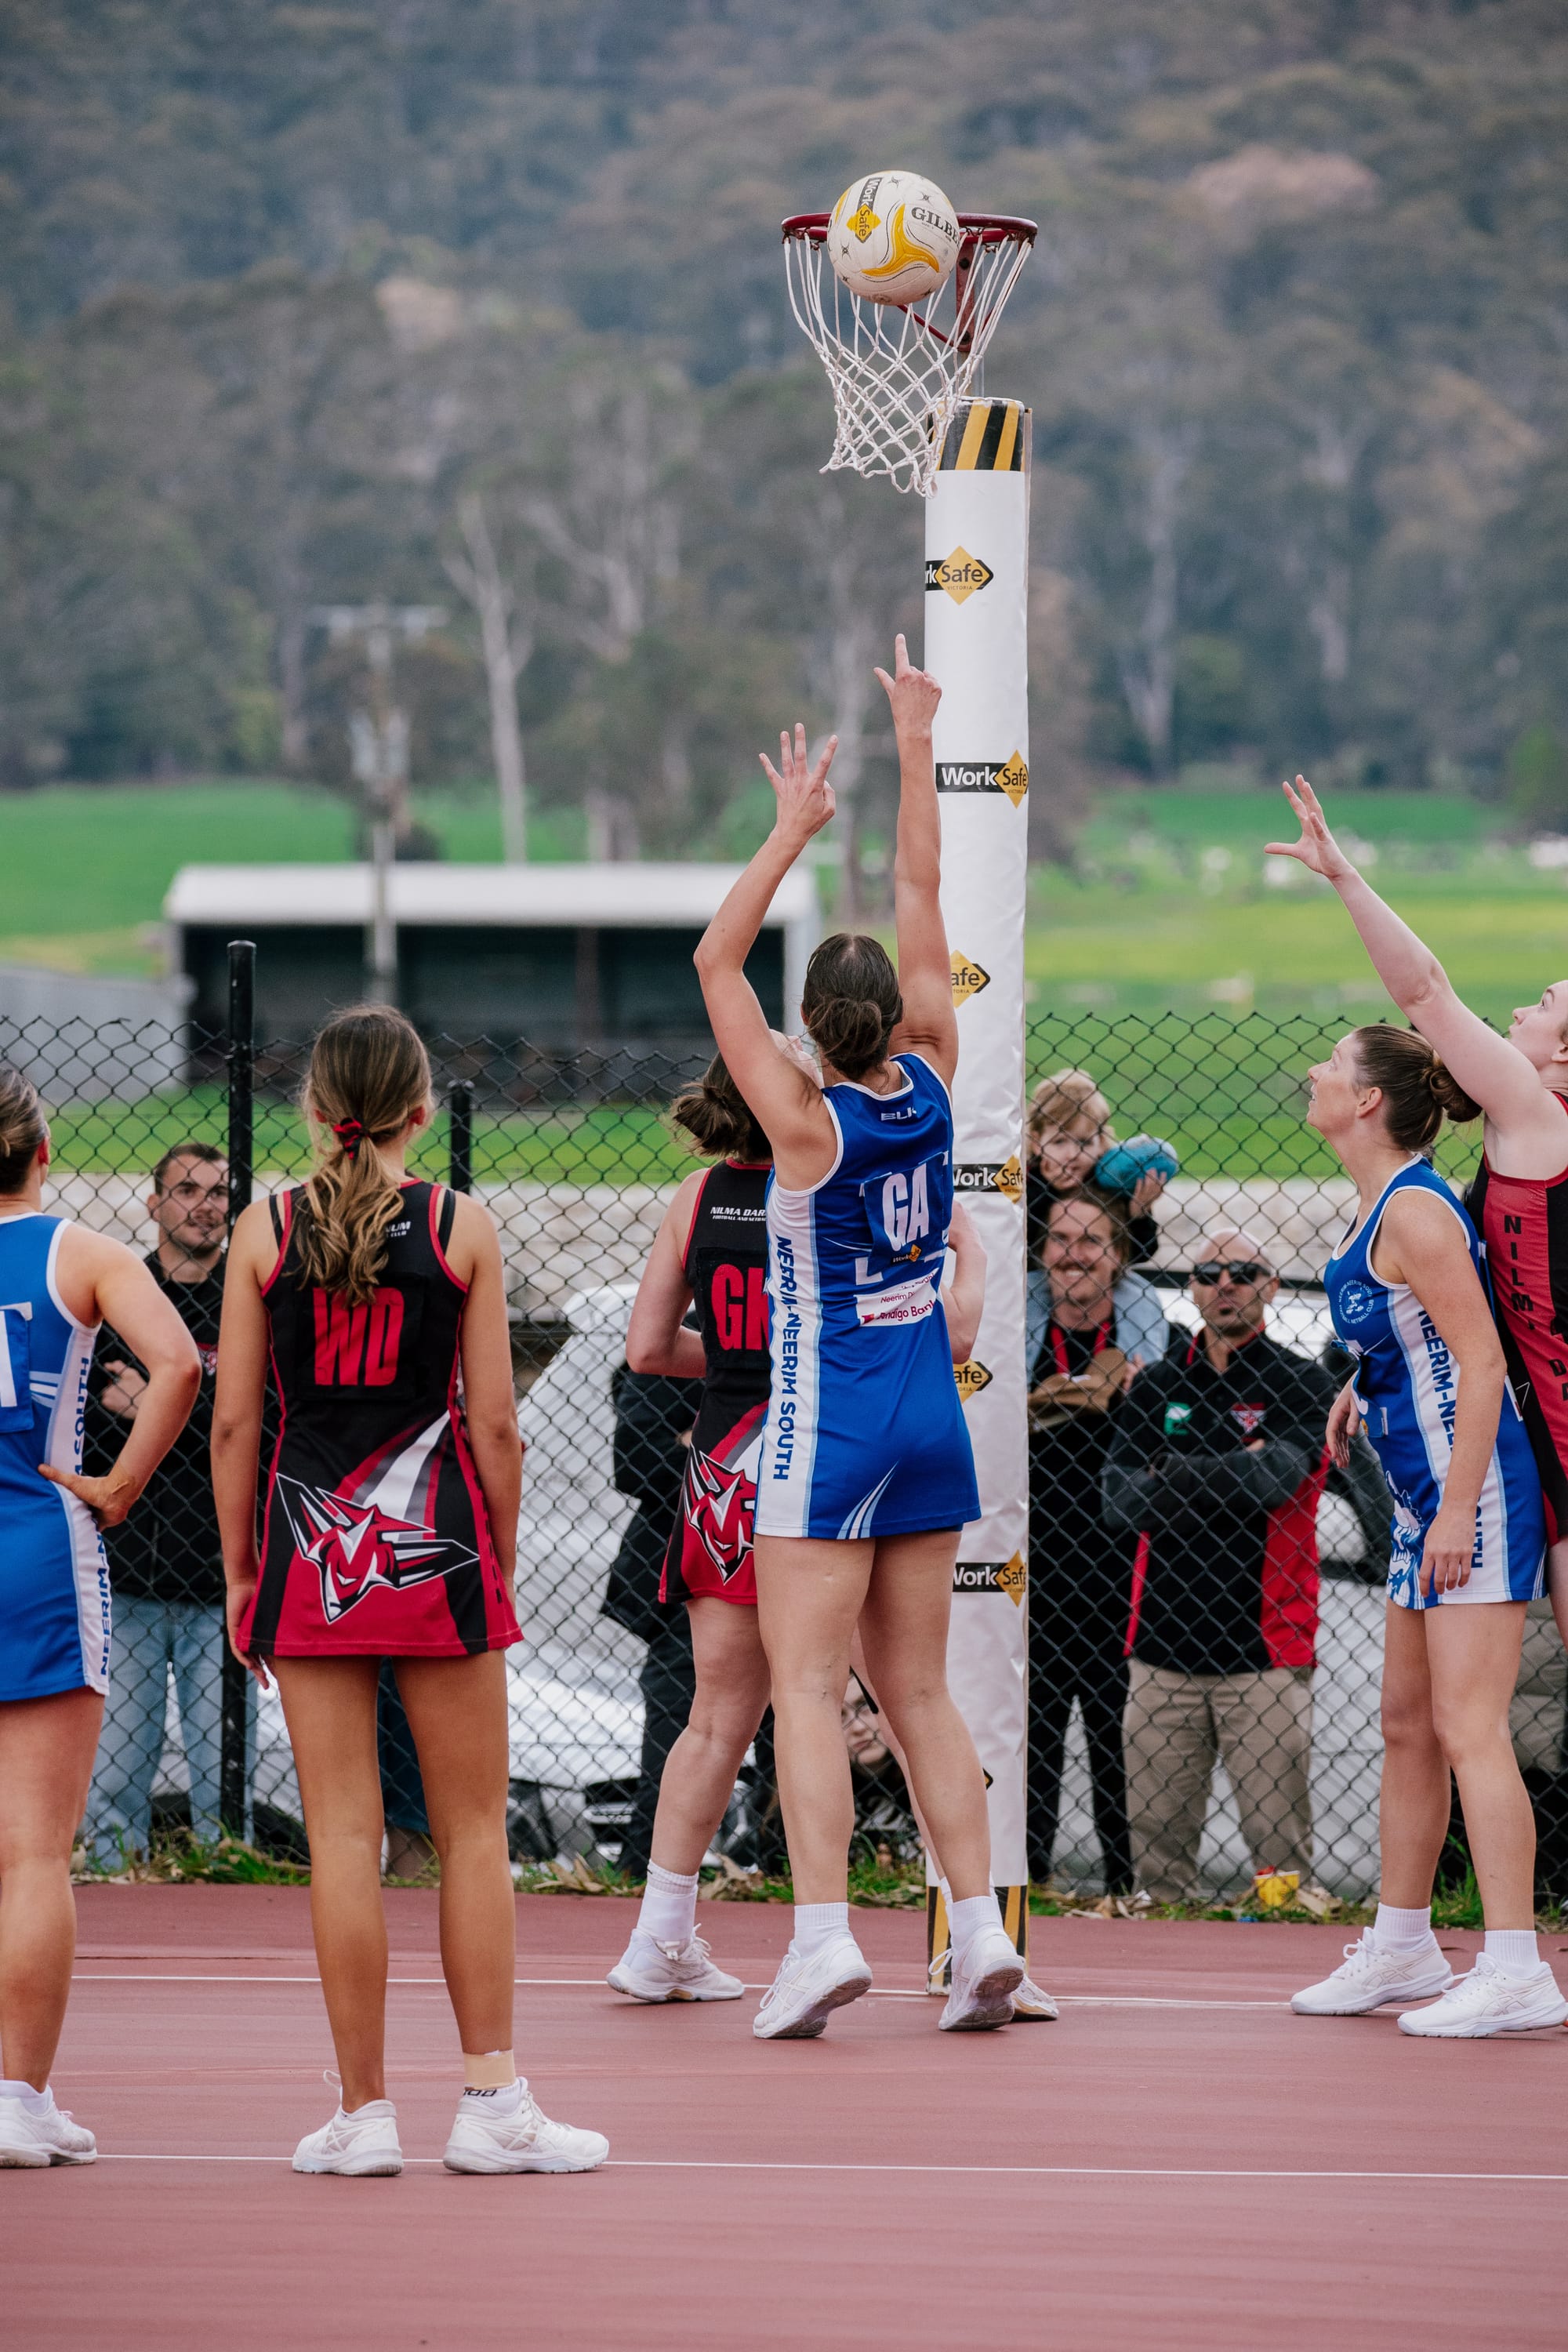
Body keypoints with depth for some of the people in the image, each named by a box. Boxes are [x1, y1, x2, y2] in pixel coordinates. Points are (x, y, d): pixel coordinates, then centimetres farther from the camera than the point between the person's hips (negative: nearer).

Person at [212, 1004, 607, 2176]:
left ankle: (366, 2112, 3)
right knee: (473, 1831, 7)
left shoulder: (265, 1230, 0)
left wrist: (240, 1572, 9)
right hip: (435, 1548, -1)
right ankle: (494, 2106, 5)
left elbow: (234, 1422, 0)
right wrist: (500, 1563, 9)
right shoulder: (462, 1226, -2)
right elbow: (495, 1423, -1)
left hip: (308, 1550, 1)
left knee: (344, 1835, 3)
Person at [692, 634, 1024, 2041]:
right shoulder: (930, 1092, -2)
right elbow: (924, 914, 7)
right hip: (931, 1414, 6)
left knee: (807, 1687, -6)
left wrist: (793, 831, -7)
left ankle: (824, 1930, -17)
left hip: (828, 1424, -6)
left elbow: (715, 962, -10)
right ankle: (981, 1925, 3)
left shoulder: (809, 1124, -13)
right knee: (920, 1693, 10)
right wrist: (916, 753, 11)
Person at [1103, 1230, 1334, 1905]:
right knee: (1157, 1844, 1)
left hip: (1265, 1652, -3)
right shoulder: (1154, 1387, 13)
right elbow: (1119, 1502, 0)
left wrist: (1171, 1478, -4)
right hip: (1163, 1648, 3)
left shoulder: (1300, 1387, 4)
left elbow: (1275, 1479, -14)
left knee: (1280, 1848, -6)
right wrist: (1233, 1471, -6)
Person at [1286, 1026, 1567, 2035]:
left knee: (1468, 1726, -13)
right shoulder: (1377, 1209, 12)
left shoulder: (1414, 1211, -16)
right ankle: (1402, 1948, 26)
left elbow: (1482, 1360, -21)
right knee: (1409, 1725, 16)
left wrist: (1458, 1510, -23)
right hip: (1428, 1498, 10)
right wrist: (1363, 1379, 28)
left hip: (1474, 1496, -10)